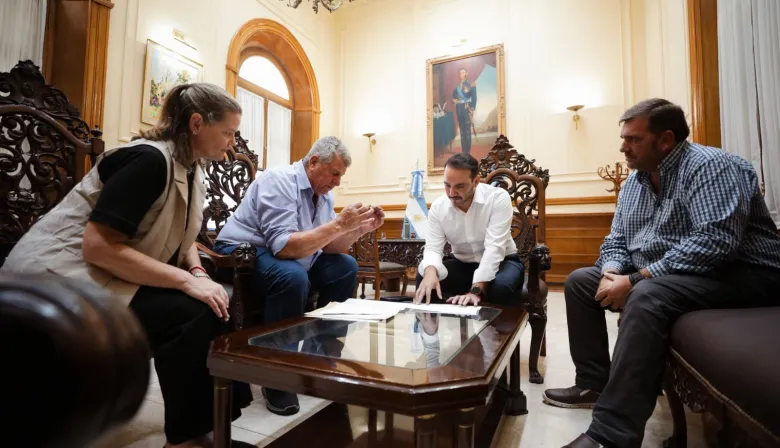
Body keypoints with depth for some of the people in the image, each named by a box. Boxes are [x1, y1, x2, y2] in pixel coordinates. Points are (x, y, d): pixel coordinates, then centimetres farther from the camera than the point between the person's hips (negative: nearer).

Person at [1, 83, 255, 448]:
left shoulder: (190, 170, 6)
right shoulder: (148, 159, -21)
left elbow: (181, 237, 12)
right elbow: (98, 246, -27)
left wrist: (199, 275, -7)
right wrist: (186, 280, -28)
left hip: (113, 275, 8)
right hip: (63, 277, -8)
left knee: (216, 305, -6)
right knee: (192, 316, -25)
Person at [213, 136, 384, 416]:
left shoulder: (323, 193, 4)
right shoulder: (279, 181, -21)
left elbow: (330, 248, 5)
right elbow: (284, 247, -33)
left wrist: (360, 229, -11)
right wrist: (339, 224, -32)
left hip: (290, 258, 9)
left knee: (346, 267, -4)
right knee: (293, 276, -36)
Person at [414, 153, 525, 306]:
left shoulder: (498, 198, -23)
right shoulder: (438, 207, -11)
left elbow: (494, 248, -31)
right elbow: (433, 248, -16)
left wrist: (476, 290, -42)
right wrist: (430, 271, -41)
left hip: (500, 261, -2)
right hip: (461, 263, 3)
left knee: (502, 286, -37)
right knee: (425, 279, -23)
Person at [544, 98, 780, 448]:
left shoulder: (709, 166, -16)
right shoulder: (634, 181, 10)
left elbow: (716, 242, -29)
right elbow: (616, 240, 12)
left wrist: (635, 279, -28)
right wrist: (611, 273, -10)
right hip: (654, 276, 9)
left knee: (646, 296, -37)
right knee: (580, 281, 3)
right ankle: (594, 383, 5)